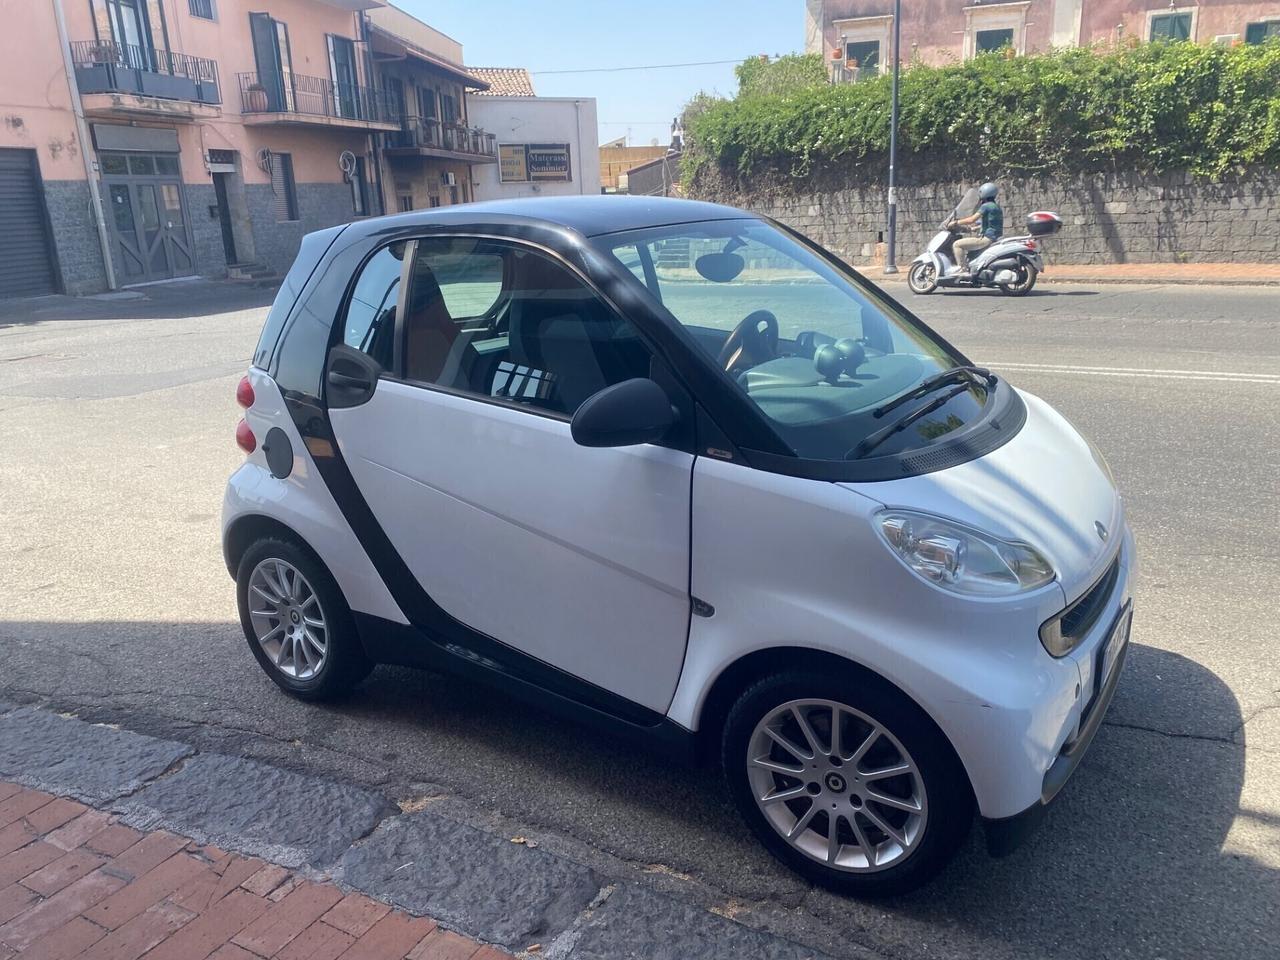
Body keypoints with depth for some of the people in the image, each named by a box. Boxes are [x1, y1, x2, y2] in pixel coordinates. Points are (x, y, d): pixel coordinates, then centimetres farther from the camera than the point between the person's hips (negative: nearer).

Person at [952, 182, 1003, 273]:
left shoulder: (986, 206, -11)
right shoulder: (996, 207, 20)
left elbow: (972, 219, -18)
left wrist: (956, 223, -9)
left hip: (987, 238, -11)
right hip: (995, 238, 11)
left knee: (957, 244, -15)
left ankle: (961, 268, -24)